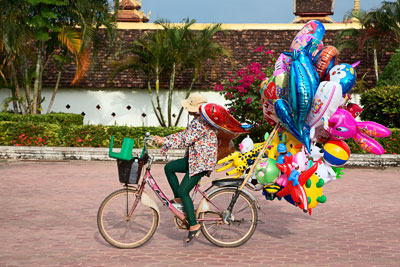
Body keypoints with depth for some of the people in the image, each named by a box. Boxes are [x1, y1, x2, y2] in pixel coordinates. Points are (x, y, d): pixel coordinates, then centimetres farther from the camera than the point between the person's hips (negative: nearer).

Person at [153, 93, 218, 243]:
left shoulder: (200, 123, -22)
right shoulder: (200, 120, 12)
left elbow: (185, 140, -22)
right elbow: (185, 134, 15)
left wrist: (164, 142, -15)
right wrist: (164, 139, 8)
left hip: (202, 161, -11)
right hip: (194, 159, 11)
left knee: (183, 191, -9)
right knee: (169, 167, 11)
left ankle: (193, 225, -4)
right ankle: (178, 199, 17)